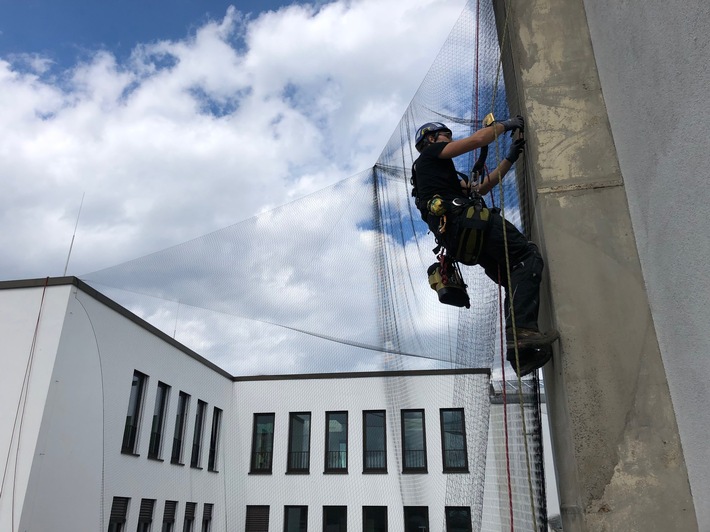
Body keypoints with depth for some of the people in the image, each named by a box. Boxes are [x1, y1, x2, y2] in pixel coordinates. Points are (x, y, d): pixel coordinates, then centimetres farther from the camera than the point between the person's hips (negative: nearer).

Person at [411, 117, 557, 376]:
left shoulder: (438, 173, 40)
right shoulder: (430, 153, 15)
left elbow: (481, 187, 37)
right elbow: (478, 139, 4)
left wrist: (510, 158, 35)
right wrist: (504, 124, 21)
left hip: (456, 238, 9)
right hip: (465, 221, -9)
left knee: (515, 280, 3)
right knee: (528, 257, -17)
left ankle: (520, 354, -10)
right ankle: (522, 328, -34)